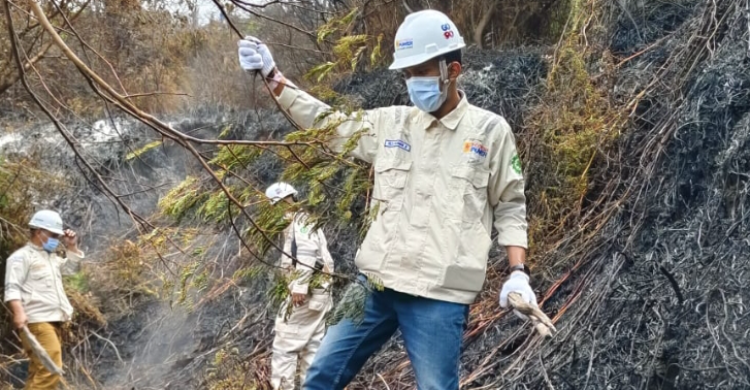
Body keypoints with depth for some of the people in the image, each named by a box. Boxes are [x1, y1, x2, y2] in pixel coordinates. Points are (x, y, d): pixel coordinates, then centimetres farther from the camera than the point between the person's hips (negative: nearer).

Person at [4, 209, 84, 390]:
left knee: (40, 371, 8)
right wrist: (19, 312, -28)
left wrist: (72, 247, 23)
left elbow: (71, 267, 39)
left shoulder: (51, 257, 26)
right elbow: (12, 288, -13)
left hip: (53, 321, 9)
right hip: (37, 322, -9)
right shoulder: (22, 256, -2)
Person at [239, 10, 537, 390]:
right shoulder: (390, 122, 10)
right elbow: (325, 122, 18)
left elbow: (510, 207, 6)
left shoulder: (490, 130, 1)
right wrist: (272, 76, 13)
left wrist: (518, 273, -4)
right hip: (375, 282, 5)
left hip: (439, 294, -4)